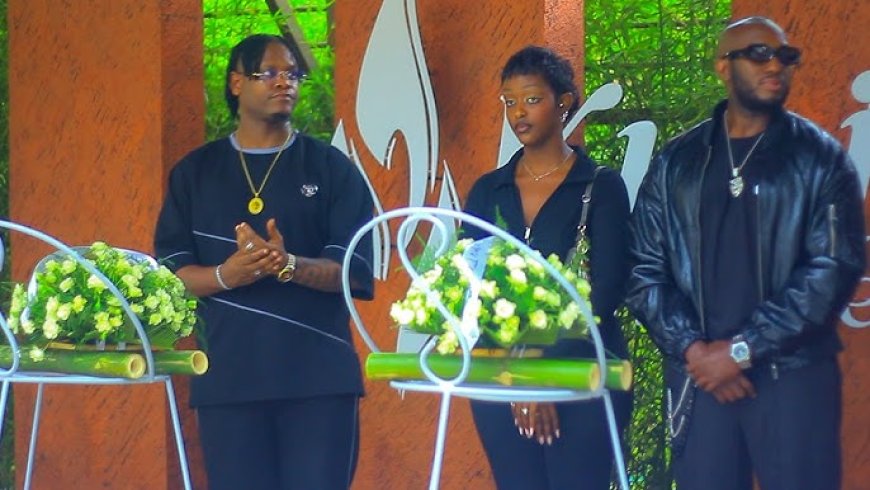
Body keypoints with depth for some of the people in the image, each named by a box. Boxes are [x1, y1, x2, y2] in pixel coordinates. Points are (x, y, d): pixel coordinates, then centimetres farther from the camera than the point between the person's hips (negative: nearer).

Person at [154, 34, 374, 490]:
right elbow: (170, 271, 4)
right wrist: (225, 275, -17)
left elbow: (358, 270, -1)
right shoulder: (194, 172, 11)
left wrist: (290, 266, -20)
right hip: (228, 374, 1)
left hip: (320, 375, -1)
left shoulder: (331, 168, 7)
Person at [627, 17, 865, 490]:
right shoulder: (676, 163, 10)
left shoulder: (820, 157, 3)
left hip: (793, 375, -2)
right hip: (698, 377, 2)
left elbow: (835, 267, -7)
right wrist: (693, 349, -9)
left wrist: (743, 349, -12)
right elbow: (645, 270, 6)